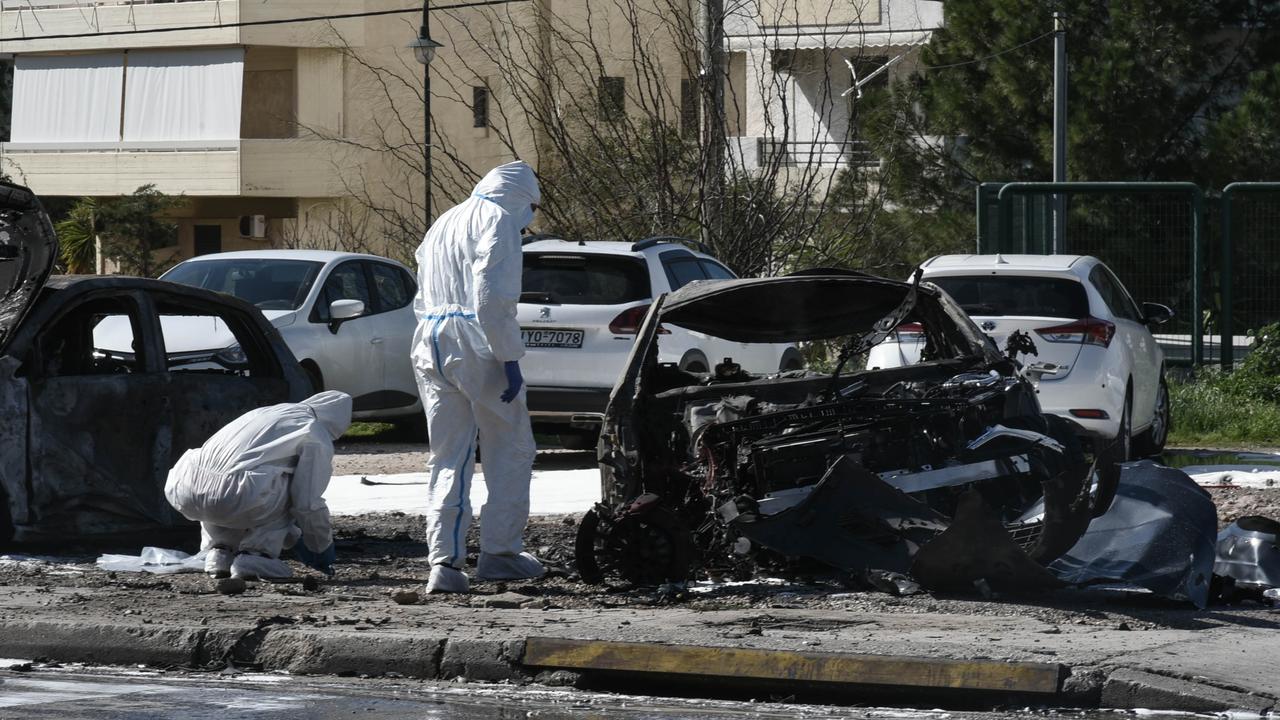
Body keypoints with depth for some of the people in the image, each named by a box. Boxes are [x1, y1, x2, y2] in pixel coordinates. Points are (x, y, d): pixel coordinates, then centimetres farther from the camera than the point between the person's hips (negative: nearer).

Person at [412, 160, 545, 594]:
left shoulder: (443, 224, 24)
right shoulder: (498, 220, -3)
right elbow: (492, 296, -15)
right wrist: (510, 358, -15)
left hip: (430, 342, 7)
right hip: (475, 343, -7)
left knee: (448, 458, 7)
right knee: (511, 451, 6)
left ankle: (444, 561, -3)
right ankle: (500, 551, 5)